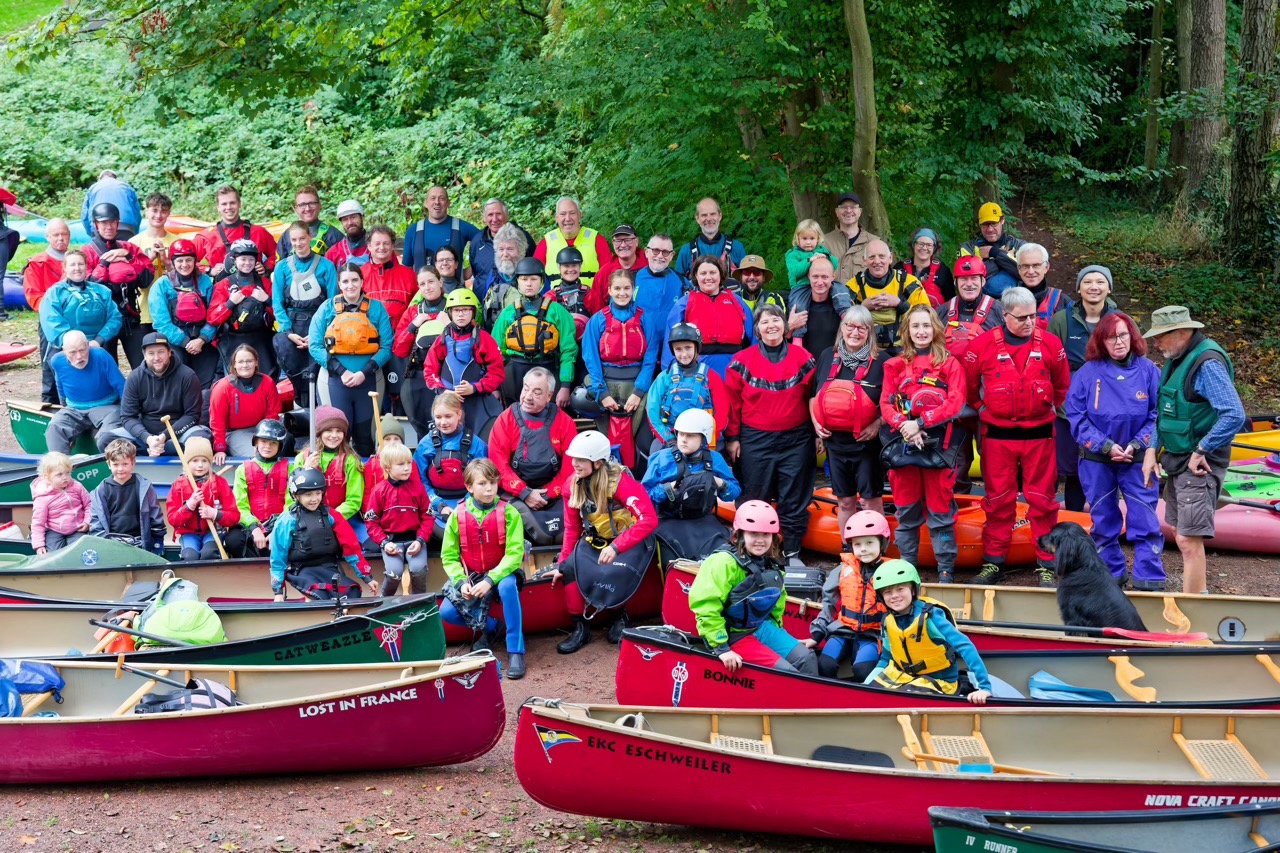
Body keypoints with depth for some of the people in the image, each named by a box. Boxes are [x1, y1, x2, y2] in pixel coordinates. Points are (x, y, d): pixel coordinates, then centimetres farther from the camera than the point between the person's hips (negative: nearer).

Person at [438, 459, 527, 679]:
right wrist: (461, 582, -20)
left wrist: (490, 580, -29)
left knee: (508, 587, -37)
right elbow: (449, 556, -2)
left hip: (501, 572, -3)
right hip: (469, 576, 3)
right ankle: (489, 627, 11)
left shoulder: (508, 512, -13)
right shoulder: (458, 515, -6)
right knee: (446, 612, -19)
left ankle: (515, 651, -26)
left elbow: (514, 553, -18)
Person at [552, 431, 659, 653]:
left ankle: (620, 618, -2)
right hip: (595, 540, 5)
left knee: (616, 572, -33)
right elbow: (572, 529, 6)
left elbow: (649, 519, -32)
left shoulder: (621, 481, -25)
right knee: (571, 568, -21)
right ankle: (580, 627, -5)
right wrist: (562, 563, 0)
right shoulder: (573, 485, -5)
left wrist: (615, 547, -35)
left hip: (631, 540, -5)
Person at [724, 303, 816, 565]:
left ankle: (792, 552, 17)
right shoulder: (743, 361, -1)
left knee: (794, 500, 6)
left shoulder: (803, 357, 2)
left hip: (796, 439, 1)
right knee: (753, 500, 6)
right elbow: (732, 401, 0)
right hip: (755, 440, 0)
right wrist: (732, 437, -2)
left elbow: (813, 397, 3)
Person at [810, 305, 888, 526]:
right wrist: (815, 422, 3)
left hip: (867, 442, -4)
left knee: (871, 501, 1)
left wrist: (878, 424, -19)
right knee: (844, 502, 13)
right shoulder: (827, 356, 7)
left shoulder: (881, 360, -6)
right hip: (835, 441, 4)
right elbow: (814, 395, 16)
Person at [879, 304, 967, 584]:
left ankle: (946, 569, 3)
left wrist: (921, 423, -16)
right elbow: (886, 404, 6)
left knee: (940, 509, -2)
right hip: (903, 442, 3)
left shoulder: (950, 364, 6)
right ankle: (907, 566, 16)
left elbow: (955, 403, -6)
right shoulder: (895, 366, 13)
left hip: (938, 443, -2)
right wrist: (903, 425, -14)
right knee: (907, 509, 8)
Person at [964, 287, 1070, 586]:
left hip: (1039, 435, 0)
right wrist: (982, 408, 8)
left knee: (1042, 500, 4)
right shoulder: (984, 345, -6)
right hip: (997, 435, 0)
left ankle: (1047, 565, 10)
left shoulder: (1050, 344, -2)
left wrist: (1050, 408, 11)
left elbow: (1063, 385, 12)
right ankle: (993, 562, 14)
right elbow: (969, 383, 7)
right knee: (998, 499, 6)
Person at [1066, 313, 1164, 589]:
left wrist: (1137, 445, -13)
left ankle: (1149, 580, 3)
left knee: (1145, 521, -3)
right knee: (1103, 521, 11)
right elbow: (1076, 416, -4)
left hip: (1138, 460, -1)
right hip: (1096, 460, 1)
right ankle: (1111, 574, 24)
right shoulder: (1088, 373, -3)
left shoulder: (1148, 370, -3)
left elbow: (1158, 415, -1)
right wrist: (1105, 446, -12)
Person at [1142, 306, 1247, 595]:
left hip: (1198, 464, -10)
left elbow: (1234, 416, -28)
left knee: (1189, 540, -10)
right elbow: (1162, 411, 17)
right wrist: (1152, 450, 5)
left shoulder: (1207, 363, -20)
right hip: (1177, 461, 10)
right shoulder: (1176, 359, 10)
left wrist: (1200, 452, -20)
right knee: (1183, 535, 17)